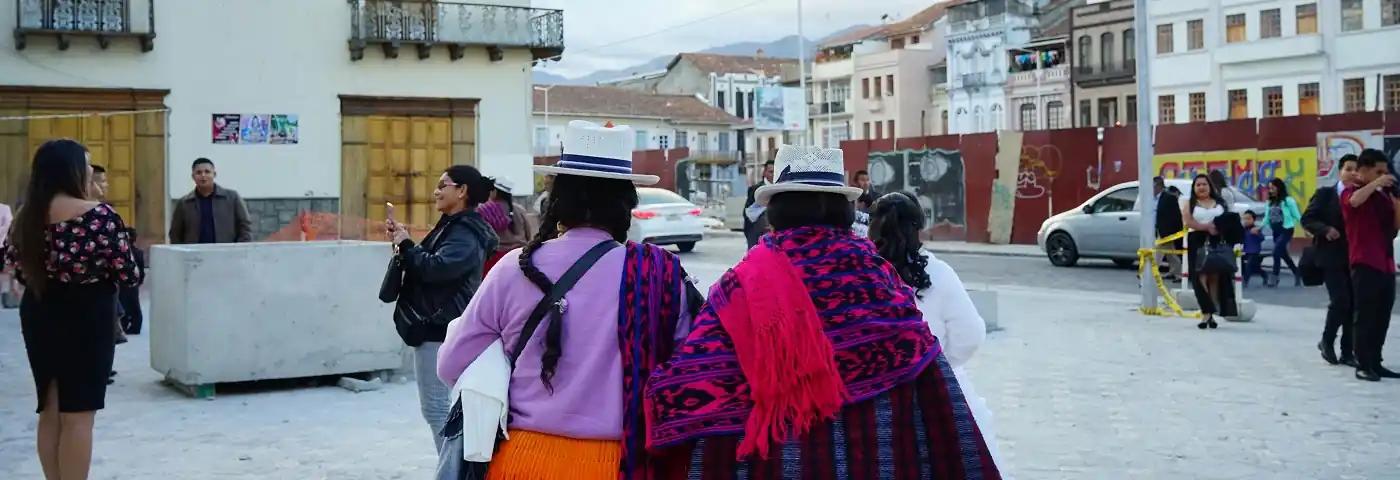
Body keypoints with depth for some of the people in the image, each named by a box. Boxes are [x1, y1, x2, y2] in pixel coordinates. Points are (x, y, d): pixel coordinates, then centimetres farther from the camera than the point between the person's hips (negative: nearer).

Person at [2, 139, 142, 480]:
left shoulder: (29, 216, 0)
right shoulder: (100, 215, -17)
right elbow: (129, 274, -14)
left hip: (39, 316, 6)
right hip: (85, 318, -6)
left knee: (51, 412, 15)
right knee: (77, 416, 0)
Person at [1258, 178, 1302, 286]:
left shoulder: (1288, 200, -8)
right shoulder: (1269, 203, 10)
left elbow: (1297, 216, -8)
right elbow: (1267, 218, 11)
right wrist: (1259, 227, -3)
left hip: (1286, 230, -7)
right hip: (1276, 232, 7)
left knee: (1276, 252, -17)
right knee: (1283, 254, 13)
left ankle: (1275, 277, -9)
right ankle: (1297, 274, 29)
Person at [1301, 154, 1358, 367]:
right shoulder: (1325, 194, 0)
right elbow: (1306, 219, -2)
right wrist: (1325, 229, -17)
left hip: (1354, 257, 3)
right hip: (1331, 256, -3)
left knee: (1353, 304, 4)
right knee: (1340, 301, -11)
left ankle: (1347, 352, 13)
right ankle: (1327, 341, 11)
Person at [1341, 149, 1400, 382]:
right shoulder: (1351, 192, -4)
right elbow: (1354, 201, -29)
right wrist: (1377, 182, -19)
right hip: (1364, 264, -7)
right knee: (1366, 315, -5)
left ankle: (1375, 363, 16)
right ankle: (1363, 365, -1)